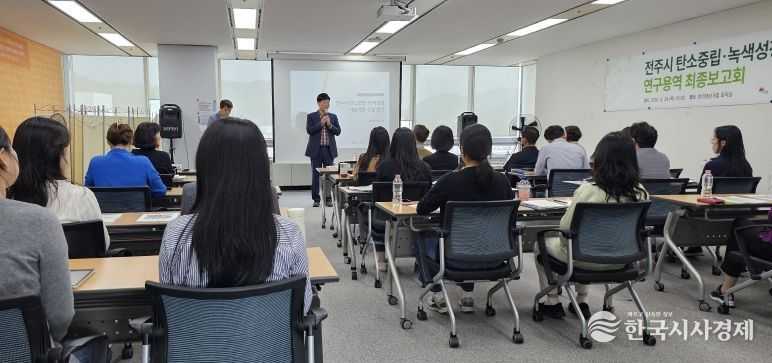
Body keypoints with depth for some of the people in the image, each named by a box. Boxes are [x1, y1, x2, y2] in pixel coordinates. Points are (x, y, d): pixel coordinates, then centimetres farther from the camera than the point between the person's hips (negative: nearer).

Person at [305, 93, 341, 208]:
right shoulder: (311, 116, 4)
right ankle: (316, 199, 9)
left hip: (329, 149, 2)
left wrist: (330, 125, -11)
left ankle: (328, 198, 11)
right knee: (315, 175, 1)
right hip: (316, 150, -2)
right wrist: (321, 123, -13)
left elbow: (338, 131, 5)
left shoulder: (333, 117, 10)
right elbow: (309, 130, -7)